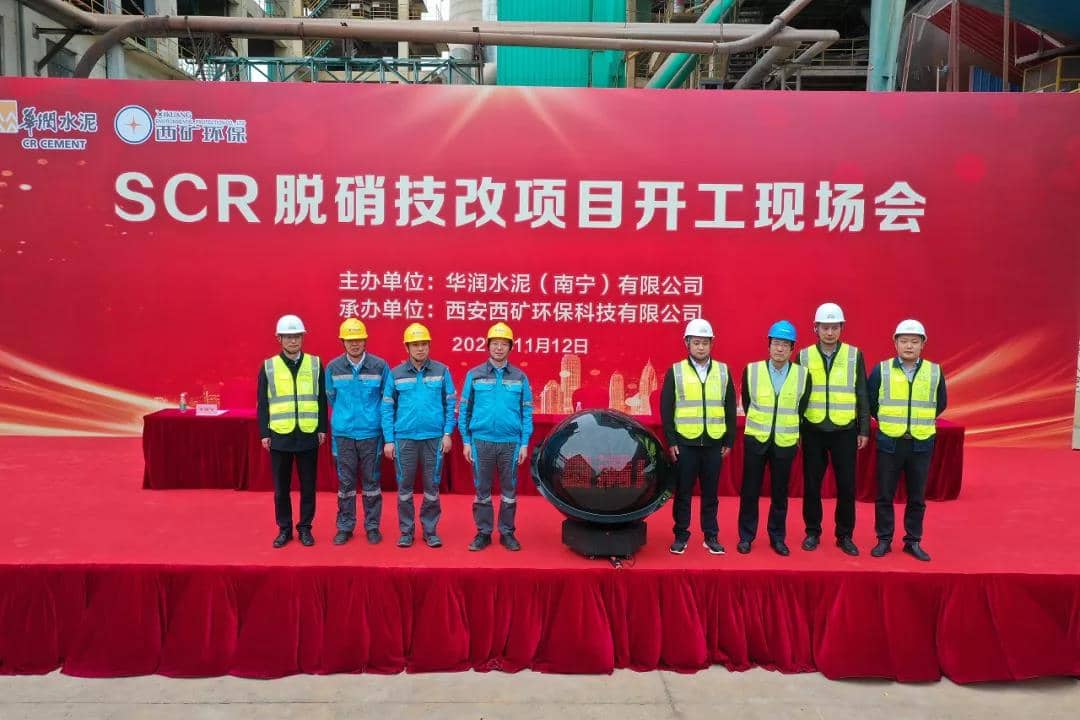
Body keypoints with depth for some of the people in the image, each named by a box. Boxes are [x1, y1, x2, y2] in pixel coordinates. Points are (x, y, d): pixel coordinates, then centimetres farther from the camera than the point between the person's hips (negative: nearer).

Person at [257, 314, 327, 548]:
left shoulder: (315, 364, 4)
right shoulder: (268, 366, 2)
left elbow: (322, 399, 6)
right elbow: (262, 404, 4)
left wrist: (322, 429, 3)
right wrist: (264, 433, -1)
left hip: (308, 435, 0)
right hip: (280, 436, 0)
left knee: (308, 486, 7)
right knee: (281, 487, 7)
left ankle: (305, 528, 20)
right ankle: (284, 529, 20)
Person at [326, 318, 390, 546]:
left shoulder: (379, 366, -5)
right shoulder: (333, 368, -1)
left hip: (371, 433, -1)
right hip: (343, 433, 1)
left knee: (371, 481, 7)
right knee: (345, 482, 8)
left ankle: (372, 526, 18)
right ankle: (345, 527, 19)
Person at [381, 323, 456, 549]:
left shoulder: (442, 371, 2)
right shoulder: (395, 374, 3)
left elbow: (450, 404, 4)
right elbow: (387, 408, 3)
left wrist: (447, 434, -2)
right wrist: (388, 440, -2)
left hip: (434, 437, 0)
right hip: (404, 438, 0)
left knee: (432, 487, 7)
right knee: (405, 487, 7)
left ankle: (430, 530, 19)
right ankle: (406, 531, 19)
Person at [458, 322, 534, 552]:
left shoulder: (520, 377, 3)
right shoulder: (474, 375, 2)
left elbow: (527, 413, 4)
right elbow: (464, 410, 4)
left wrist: (524, 444, 0)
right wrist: (466, 441, 0)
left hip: (511, 442, 1)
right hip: (481, 441, 0)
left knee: (509, 491, 8)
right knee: (482, 491, 8)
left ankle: (507, 533, 20)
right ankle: (483, 533, 19)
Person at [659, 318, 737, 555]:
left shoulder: (723, 371, 6)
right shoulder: (675, 371, 0)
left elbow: (730, 409, 8)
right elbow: (666, 409, -1)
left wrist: (729, 441, 5)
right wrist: (671, 441, -6)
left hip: (714, 443, 2)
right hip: (685, 443, -1)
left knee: (710, 492, 9)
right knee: (683, 492, 5)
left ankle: (711, 536, 19)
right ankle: (681, 535, 16)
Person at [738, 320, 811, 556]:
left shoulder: (803, 375, -3)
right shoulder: (751, 370, -4)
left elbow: (801, 409, 10)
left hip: (786, 442, 0)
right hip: (756, 439, 0)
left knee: (780, 493, 10)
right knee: (749, 491, 6)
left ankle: (778, 538, 24)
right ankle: (746, 536, 19)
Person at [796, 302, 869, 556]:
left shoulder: (854, 355, 1)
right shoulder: (804, 356, 1)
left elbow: (862, 395, 4)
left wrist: (864, 430, 2)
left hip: (845, 431, 0)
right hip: (813, 431, 0)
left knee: (846, 486, 4)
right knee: (811, 485, 7)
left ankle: (845, 535, 18)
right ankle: (812, 532, 21)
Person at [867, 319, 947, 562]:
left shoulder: (935, 371, 1)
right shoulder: (881, 370, -3)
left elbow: (940, 404, 13)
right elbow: (870, 402, 6)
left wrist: (921, 421, 12)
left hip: (922, 444, 1)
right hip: (889, 443, -1)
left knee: (917, 497, 9)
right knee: (885, 495, 5)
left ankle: (913, 542, 22)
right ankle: (884, 540, 18)